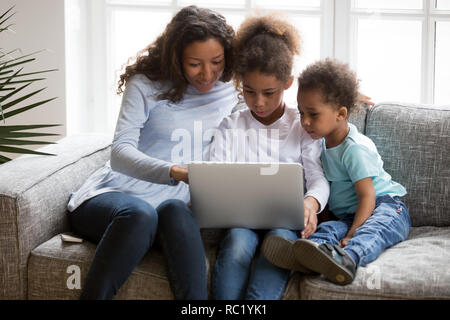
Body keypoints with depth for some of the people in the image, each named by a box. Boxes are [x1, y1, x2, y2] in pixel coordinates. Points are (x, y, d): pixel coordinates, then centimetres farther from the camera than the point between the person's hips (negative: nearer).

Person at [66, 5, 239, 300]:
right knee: (140, 213, -38)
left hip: (175, 201, 2)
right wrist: (177, 172, -36)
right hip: (110, 196, -2)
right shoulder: (146, 85, -5)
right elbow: (120, 153, -17)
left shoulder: (230, 95, 8)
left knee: (175, 209, -35)